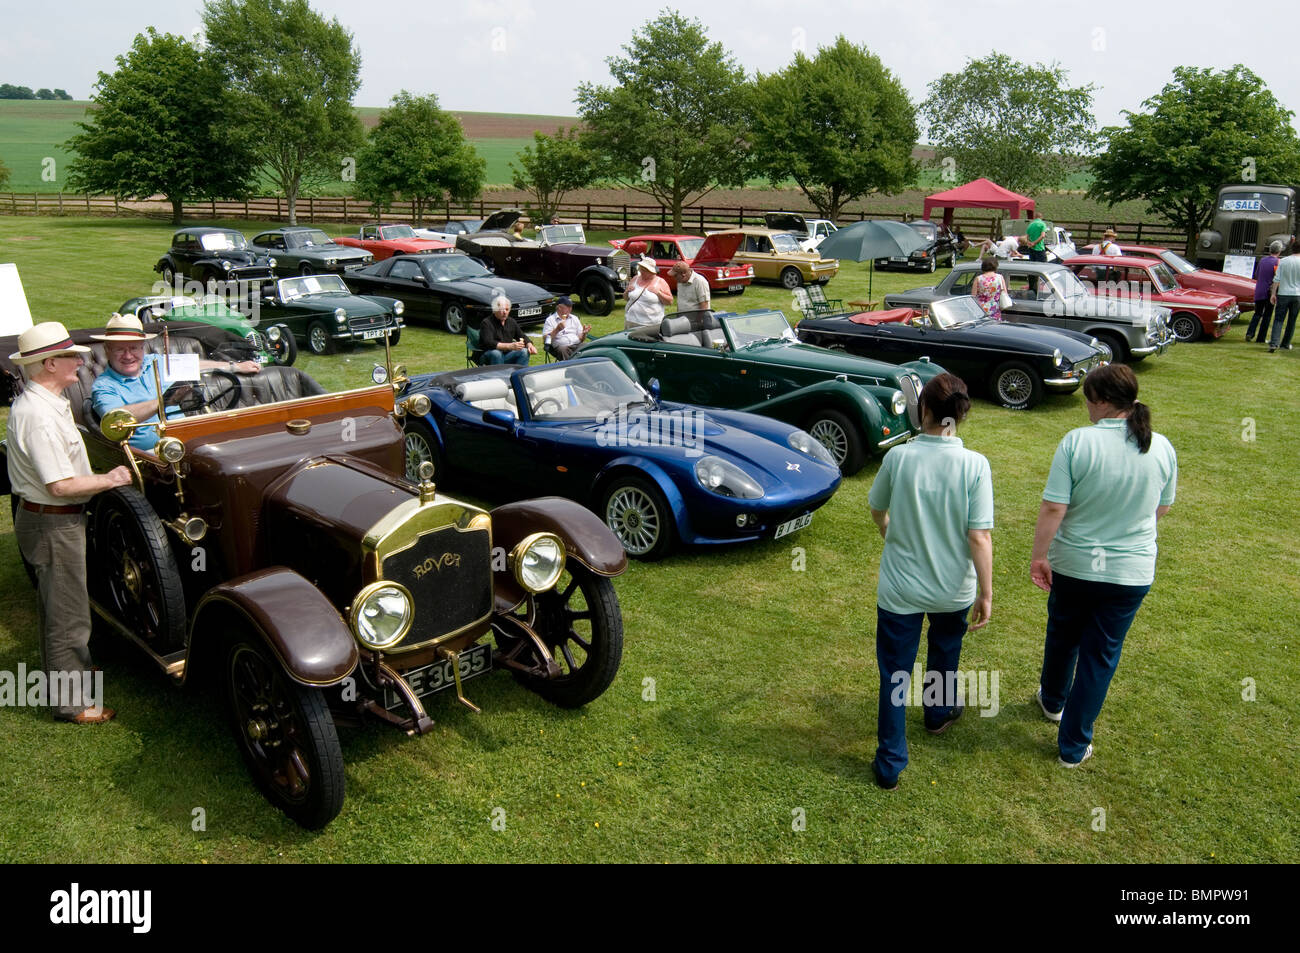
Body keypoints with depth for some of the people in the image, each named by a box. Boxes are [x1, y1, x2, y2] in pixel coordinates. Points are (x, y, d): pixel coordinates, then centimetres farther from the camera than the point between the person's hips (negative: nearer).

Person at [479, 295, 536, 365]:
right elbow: (489, 343, -22)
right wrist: (510, 346, -33)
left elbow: (522, 336, 20)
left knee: (524, 351, -19)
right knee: (496, 353, -37)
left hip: (507, 355, 5)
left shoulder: (512, 322, 11)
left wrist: (529, 345, -5)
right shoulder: (486, 323, -9)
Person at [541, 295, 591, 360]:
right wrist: (557, 330, -11)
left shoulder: (574, 318, 24)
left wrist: (584, 333, -3)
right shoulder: (550, 320, 11)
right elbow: (545, 340, 1)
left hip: (577, 345, 3)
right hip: (561, 346, -3)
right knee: (563, 349, -39)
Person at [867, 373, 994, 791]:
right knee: (945, 650, 30)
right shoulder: (975, 465, -16)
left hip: (900, 588, -1)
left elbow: (876, 510, 4)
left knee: (895, 673, 10)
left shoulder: (898, 457, -14)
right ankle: (939, 713, 54)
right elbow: (979, 537, -17)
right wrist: (986, 593, -6)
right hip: (953, 588, 1)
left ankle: (889, 764, 17)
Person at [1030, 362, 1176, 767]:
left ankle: (1053, 701, 50)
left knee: (1063, 637, 24)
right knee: (1101, 655, 12)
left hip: (1073, 566, -1)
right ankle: (1074, 746, 22)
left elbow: (1053, 508, -20)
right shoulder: (1162, 448, -8)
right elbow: (1162, 509, 6)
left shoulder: (1077, 441, -19)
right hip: (1131, 572, 1)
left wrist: (1039, 556, -7)